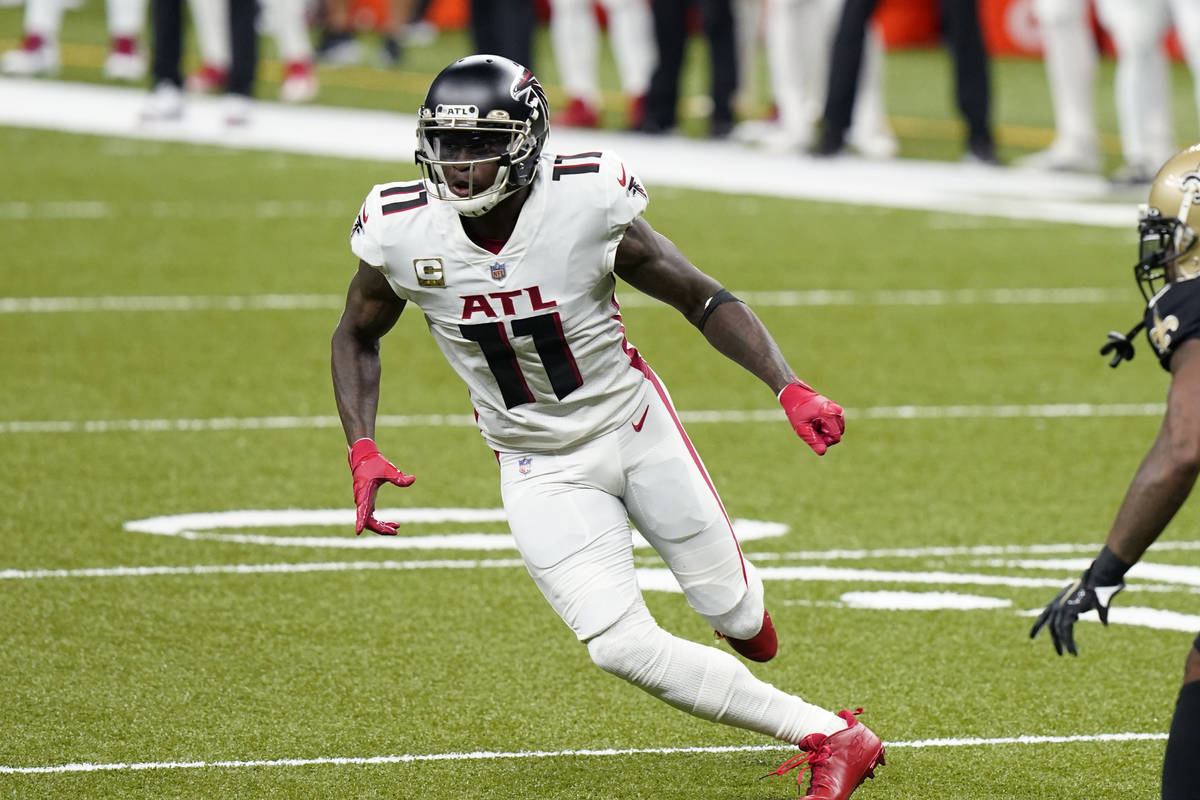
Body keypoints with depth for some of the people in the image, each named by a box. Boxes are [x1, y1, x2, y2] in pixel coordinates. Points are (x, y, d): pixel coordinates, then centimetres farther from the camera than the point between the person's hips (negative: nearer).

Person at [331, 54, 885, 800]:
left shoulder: (585, 207, -24)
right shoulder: (404, 234, -18)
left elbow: (705, 299, -12)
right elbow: (358, 338, 2)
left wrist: (789, 388, -23)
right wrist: (362, 449, -12)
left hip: (634, 425, -1)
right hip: (541, 469, 1)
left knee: (730, 607, 9)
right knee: (620, 647, -14)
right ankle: (828, 736, -4)